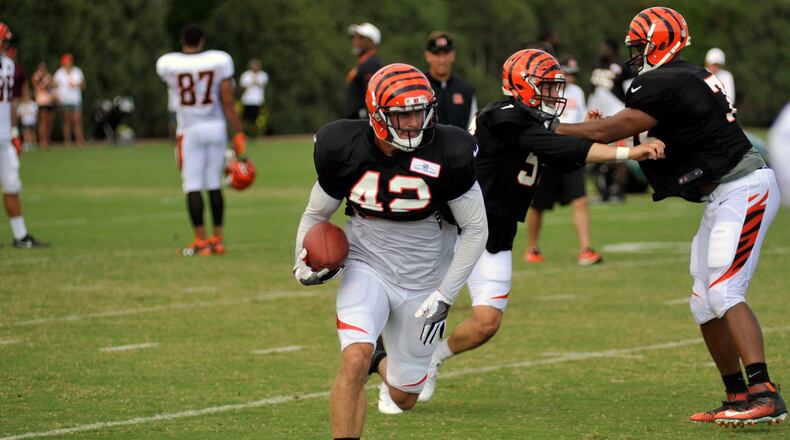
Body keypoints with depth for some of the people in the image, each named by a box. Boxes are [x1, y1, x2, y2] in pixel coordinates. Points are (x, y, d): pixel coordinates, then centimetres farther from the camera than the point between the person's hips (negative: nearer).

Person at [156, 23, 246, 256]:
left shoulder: (167, 64, -8)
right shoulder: (219, 61, -7)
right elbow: (228, 102, -6)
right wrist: (238, 134, 0)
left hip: (190, 131, -2)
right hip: (216, 128, 2)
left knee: (192, 186, 1)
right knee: (214, 185, 10)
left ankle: (200, 241, -3)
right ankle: (218, 239, 14)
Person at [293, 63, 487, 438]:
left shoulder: (447, 154, -19)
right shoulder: (344, 150, -14)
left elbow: (475, 229, -8)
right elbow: (316, 213, 5)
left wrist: (445, 296, -12)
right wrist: (304, 260, -14)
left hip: (424, 283, 0)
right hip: (367, 269, 0)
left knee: (404, 398, 12)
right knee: (354, 361, -28)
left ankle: (383, 363, 49)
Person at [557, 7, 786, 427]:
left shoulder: (663, 86, -16)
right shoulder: (690, 78, 14)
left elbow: (607, 131, -12)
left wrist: (550, 129, -3)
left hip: (742, 190, -10)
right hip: (723, 195, 10)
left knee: (724, 293, -18)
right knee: (705, 304, 10)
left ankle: (764, 395, -26)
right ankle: (738, 398, 13)